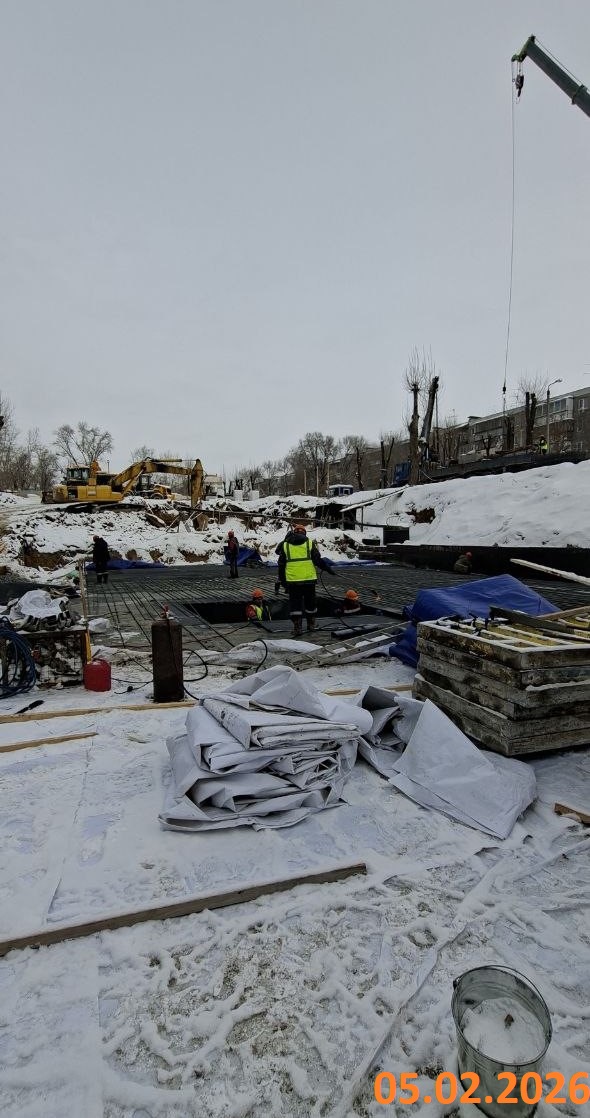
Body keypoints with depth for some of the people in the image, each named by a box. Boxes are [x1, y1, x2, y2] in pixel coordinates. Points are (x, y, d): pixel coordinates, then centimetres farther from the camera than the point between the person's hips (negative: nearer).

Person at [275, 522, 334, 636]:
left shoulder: (285, 545, 6)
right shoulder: (310, 543, 2)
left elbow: (281, 565, 8)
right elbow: (318, 560, 1)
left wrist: (282, 580, 16)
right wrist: (328, 569, 14)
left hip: (292, 580, 0)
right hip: (309, 579, 0)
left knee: (295, 603, 5)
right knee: (310, 601, 16)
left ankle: (297, 627, 0)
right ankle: (311, 624, 28)